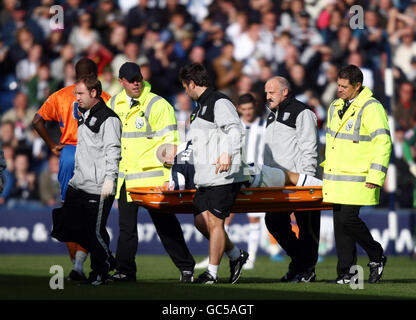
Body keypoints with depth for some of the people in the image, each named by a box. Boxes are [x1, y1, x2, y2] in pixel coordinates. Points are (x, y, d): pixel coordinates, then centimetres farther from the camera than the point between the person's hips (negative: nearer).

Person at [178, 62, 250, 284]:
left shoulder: (220, 103, -10)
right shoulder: (201, 106, 22)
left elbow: (234, 130, -25)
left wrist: (227, 154, -40)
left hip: (223, 175, -10)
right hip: (205, 177, 10)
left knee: (214, 222, -8)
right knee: (201, 219, 6)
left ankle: (212, 272, -3)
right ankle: (236, 255, 18)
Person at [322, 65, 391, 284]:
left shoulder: (371, 108, -10)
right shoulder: (335, 108, 15)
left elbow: (383, 143, -14)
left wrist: (375, 176, -19)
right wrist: (327, 167, 22)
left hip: (357, 180, -8)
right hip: (336, 179, 8)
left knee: (348, 219, -13)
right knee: (340, 223, 5)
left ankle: (376, 257, 8)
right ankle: (346, 272, 9)